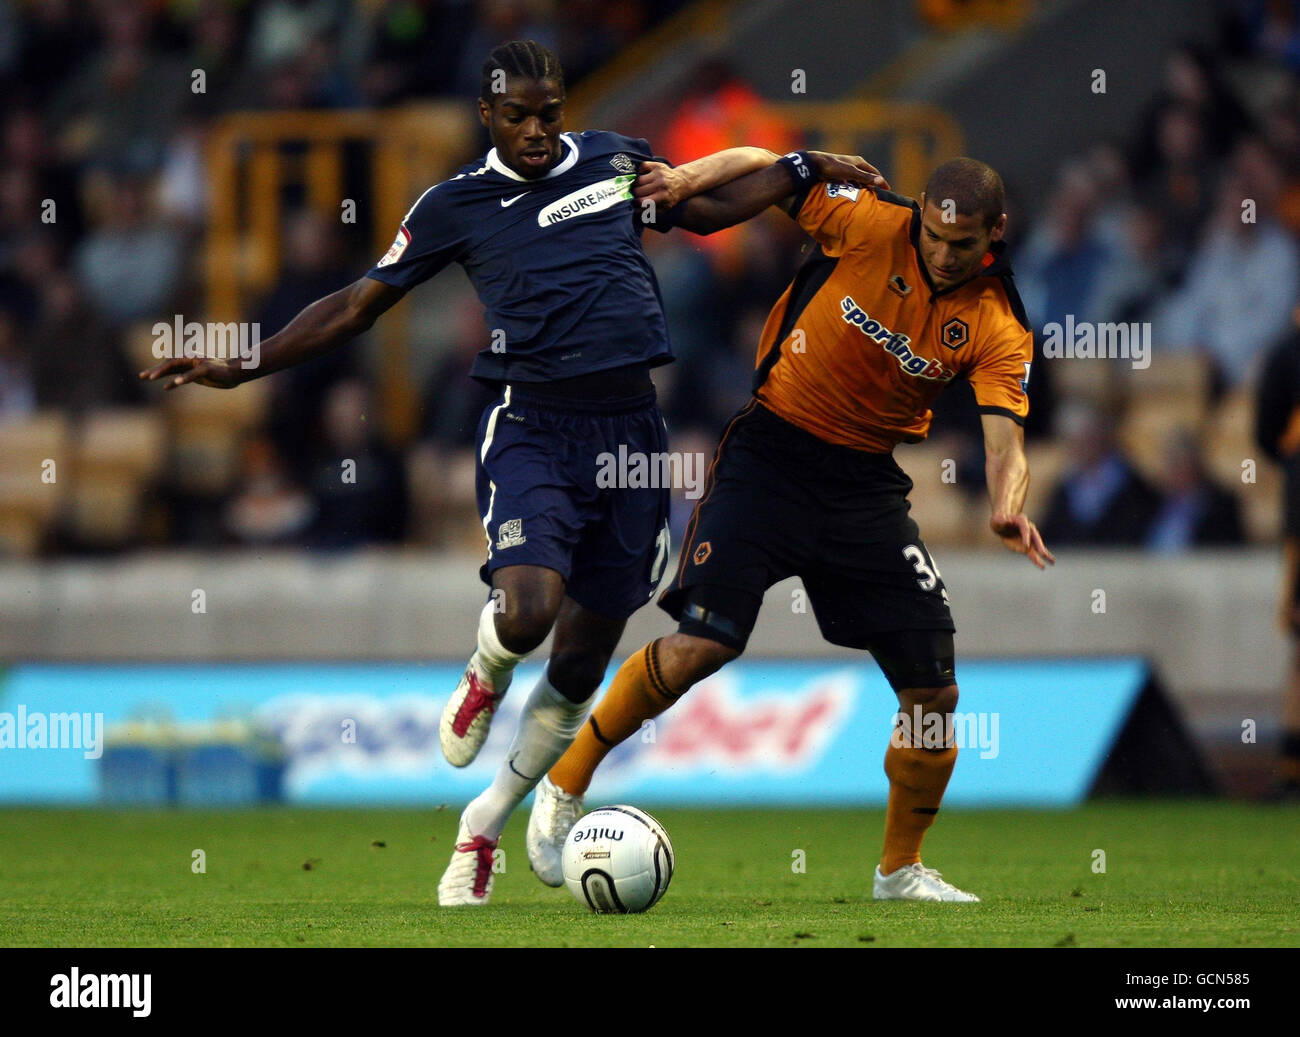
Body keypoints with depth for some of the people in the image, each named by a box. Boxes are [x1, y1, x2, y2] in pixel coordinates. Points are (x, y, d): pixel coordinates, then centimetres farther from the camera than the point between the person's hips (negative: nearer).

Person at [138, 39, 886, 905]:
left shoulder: (620, 162, 11)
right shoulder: (457, 205, 4)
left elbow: (713, 210, 30)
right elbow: (357, 306, 9)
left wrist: (803, 166, 18)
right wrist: (242, 368, 3)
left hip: (630, 428, 3)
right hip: (532, 427, -3)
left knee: (584, 659, 5)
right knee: (527, 613, -27)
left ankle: (485, 827, 23)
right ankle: (485, 678, 11)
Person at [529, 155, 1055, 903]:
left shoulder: (999, 328, -9)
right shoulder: (871, 224, -13)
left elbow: (1006, 436, -20)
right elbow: (778, 176, 2)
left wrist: (1009, 508, -39)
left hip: (867, 479, 3)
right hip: (773, 452, -3)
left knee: (934, 692, -2)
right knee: (701, 645, -17)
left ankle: (901, 869, 20)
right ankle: (565, 789, 2)